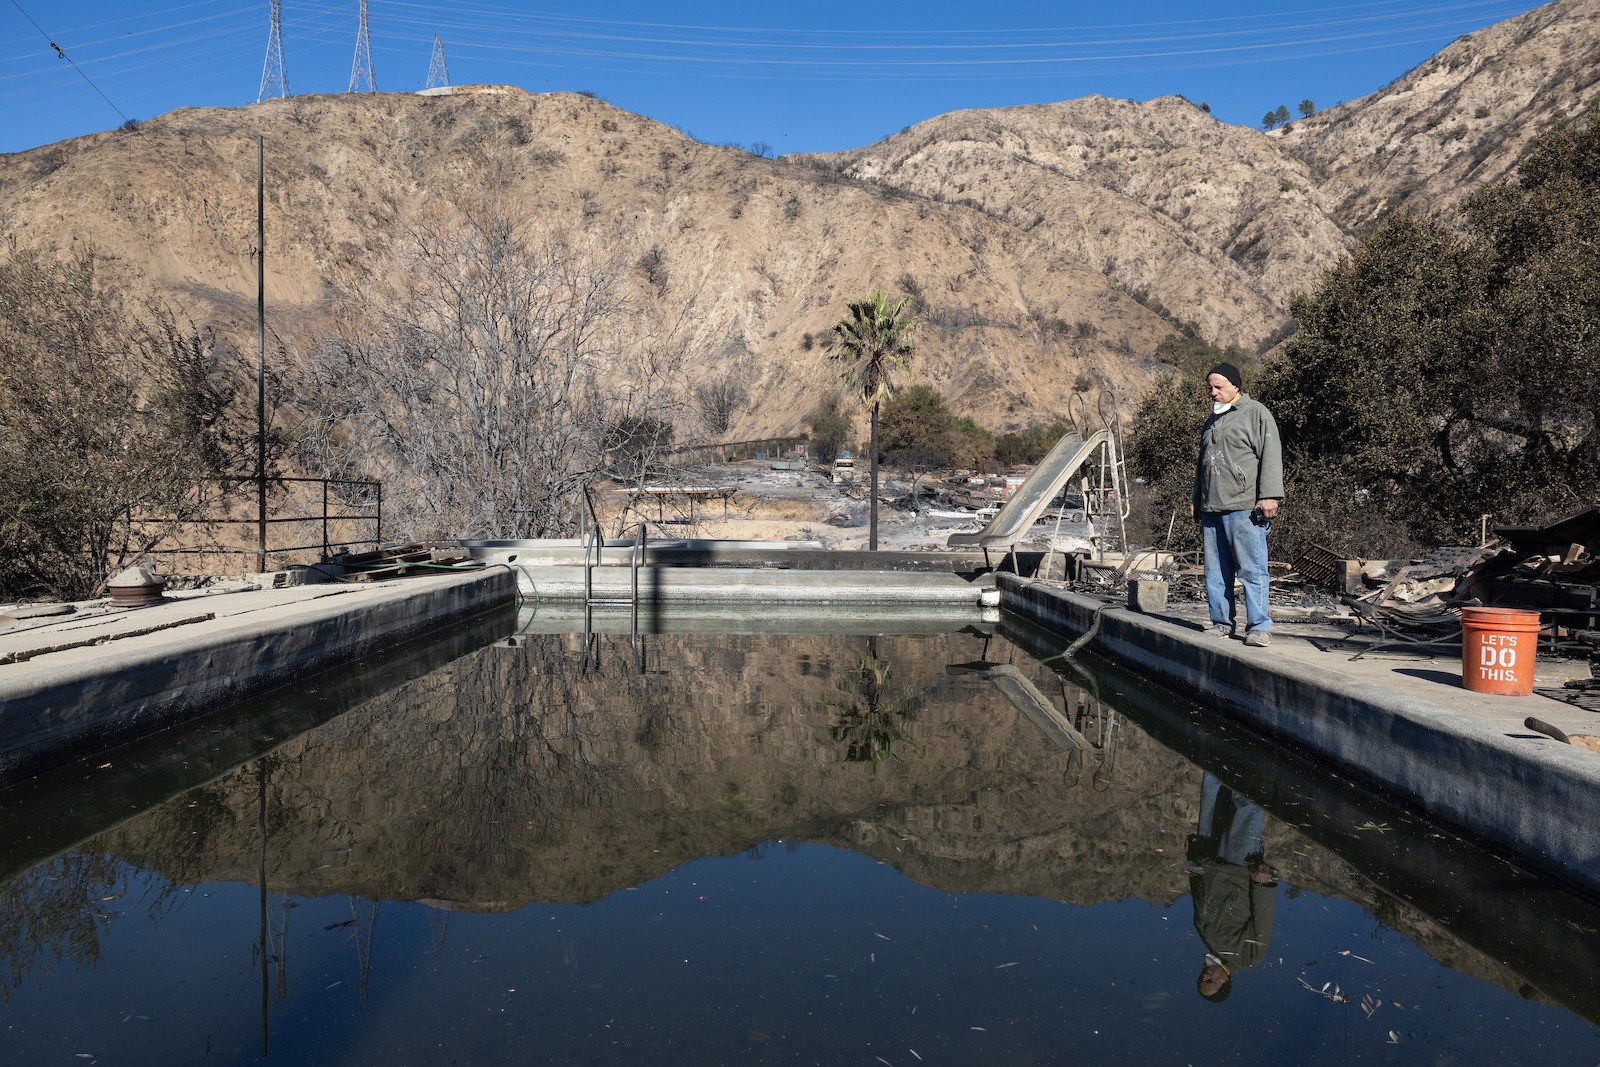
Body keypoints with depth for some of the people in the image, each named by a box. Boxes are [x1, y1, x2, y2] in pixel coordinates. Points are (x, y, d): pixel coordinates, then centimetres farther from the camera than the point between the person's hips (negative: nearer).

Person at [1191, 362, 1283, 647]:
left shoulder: (1256, 413, 0)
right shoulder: (1212, 419, 22)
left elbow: (1271, 456, -7)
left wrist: (1269, 495, -15)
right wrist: (1196, 498, 26)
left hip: (1244, 507, -7)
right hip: (1211, 509, 7)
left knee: (1252, 568, -7)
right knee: (1216, 570, 7)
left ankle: (1259, 626, -3)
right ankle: (1222, 622, 15)